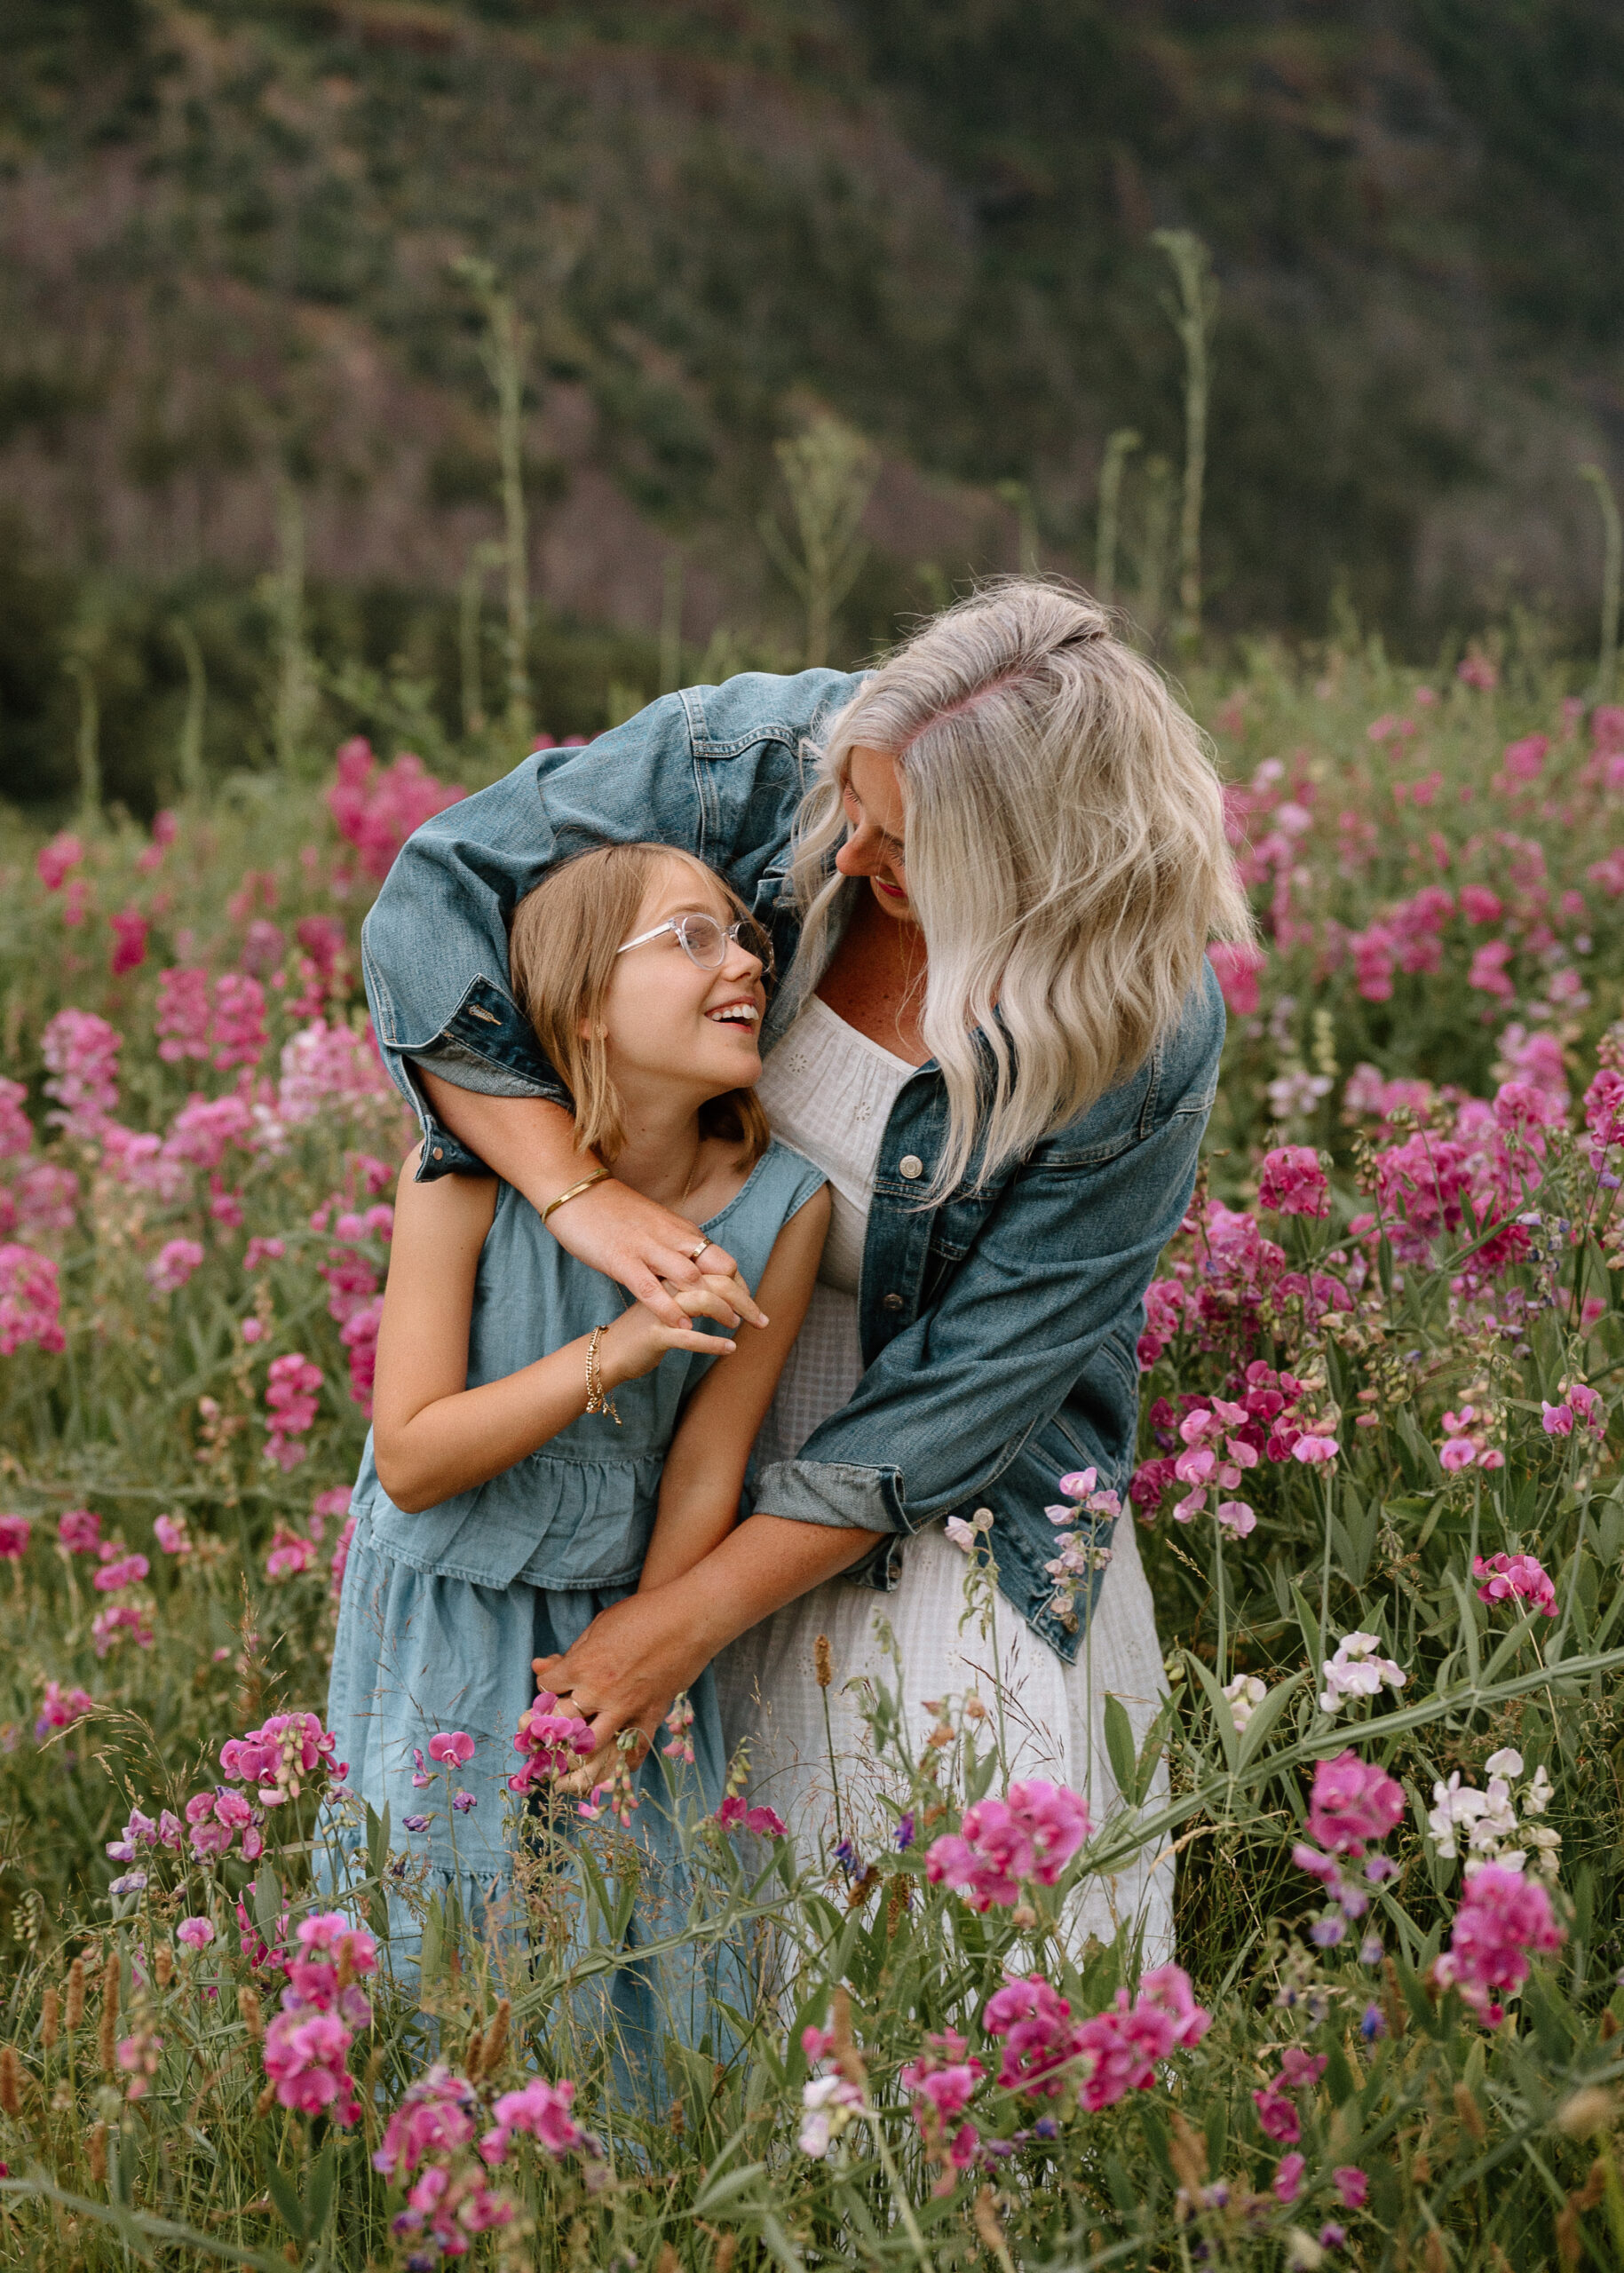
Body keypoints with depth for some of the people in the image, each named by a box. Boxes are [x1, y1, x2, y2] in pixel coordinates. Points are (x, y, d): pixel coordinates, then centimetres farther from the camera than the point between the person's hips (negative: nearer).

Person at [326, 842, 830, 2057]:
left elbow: (706, 1477, -9)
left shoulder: (781, 1205, -17)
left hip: (629, 1614, 2)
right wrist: (617, 1348, -31)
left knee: (653, 1947, 9)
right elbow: (411, 1463, -20)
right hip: (447, 1636, -2)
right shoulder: (466, 1173, -23)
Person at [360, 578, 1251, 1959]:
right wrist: (579, 1189, -28)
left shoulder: (1147, 1044, -25)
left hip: (954, 1516, -2)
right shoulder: (756, 757, -20)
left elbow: (968, 1389, -21)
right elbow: (434, 897, -15)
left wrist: (687, 1621, -20)